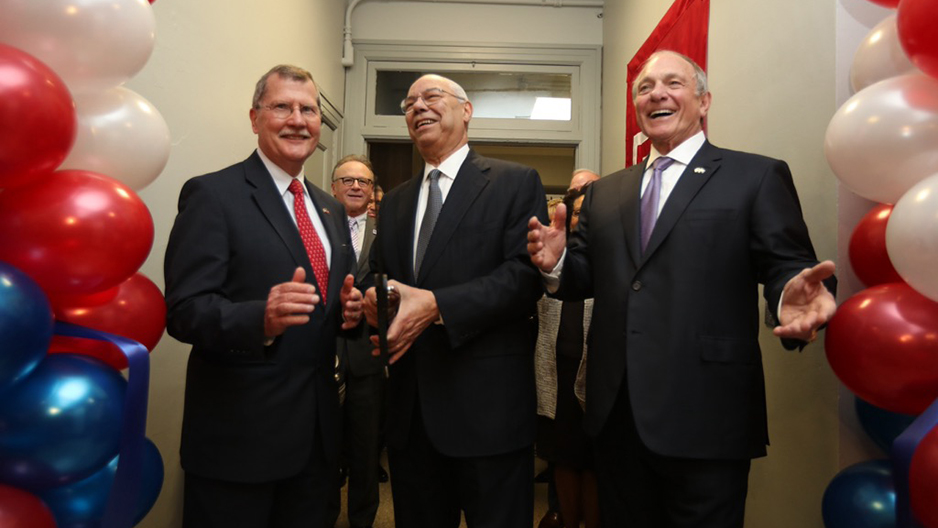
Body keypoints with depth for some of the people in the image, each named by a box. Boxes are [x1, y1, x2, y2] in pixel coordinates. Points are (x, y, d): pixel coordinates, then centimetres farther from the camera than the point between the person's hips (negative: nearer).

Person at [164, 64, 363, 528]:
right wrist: (261, 319, -34)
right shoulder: (211, 194, -9)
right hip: (237, 434, -6)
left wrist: (351, 309, -4)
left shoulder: (332, 209, 12)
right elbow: (184, 310, -16)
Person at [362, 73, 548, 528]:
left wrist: (437, 305, -24)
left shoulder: (516, 183, -1)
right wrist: (372, 299, -9)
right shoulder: (394, 201, 17)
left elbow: (525, 274, -12)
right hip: (409, 406, 6)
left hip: (487, 405, -5)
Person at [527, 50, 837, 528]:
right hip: (616, 415, 5)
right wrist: (557, 263, -11)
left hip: (706, 418, -4)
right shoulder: (605, 192, 13)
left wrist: (791, 297, -28)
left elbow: (787, 268, -6)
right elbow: (588, 277, 10)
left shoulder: (758, 177, 1)